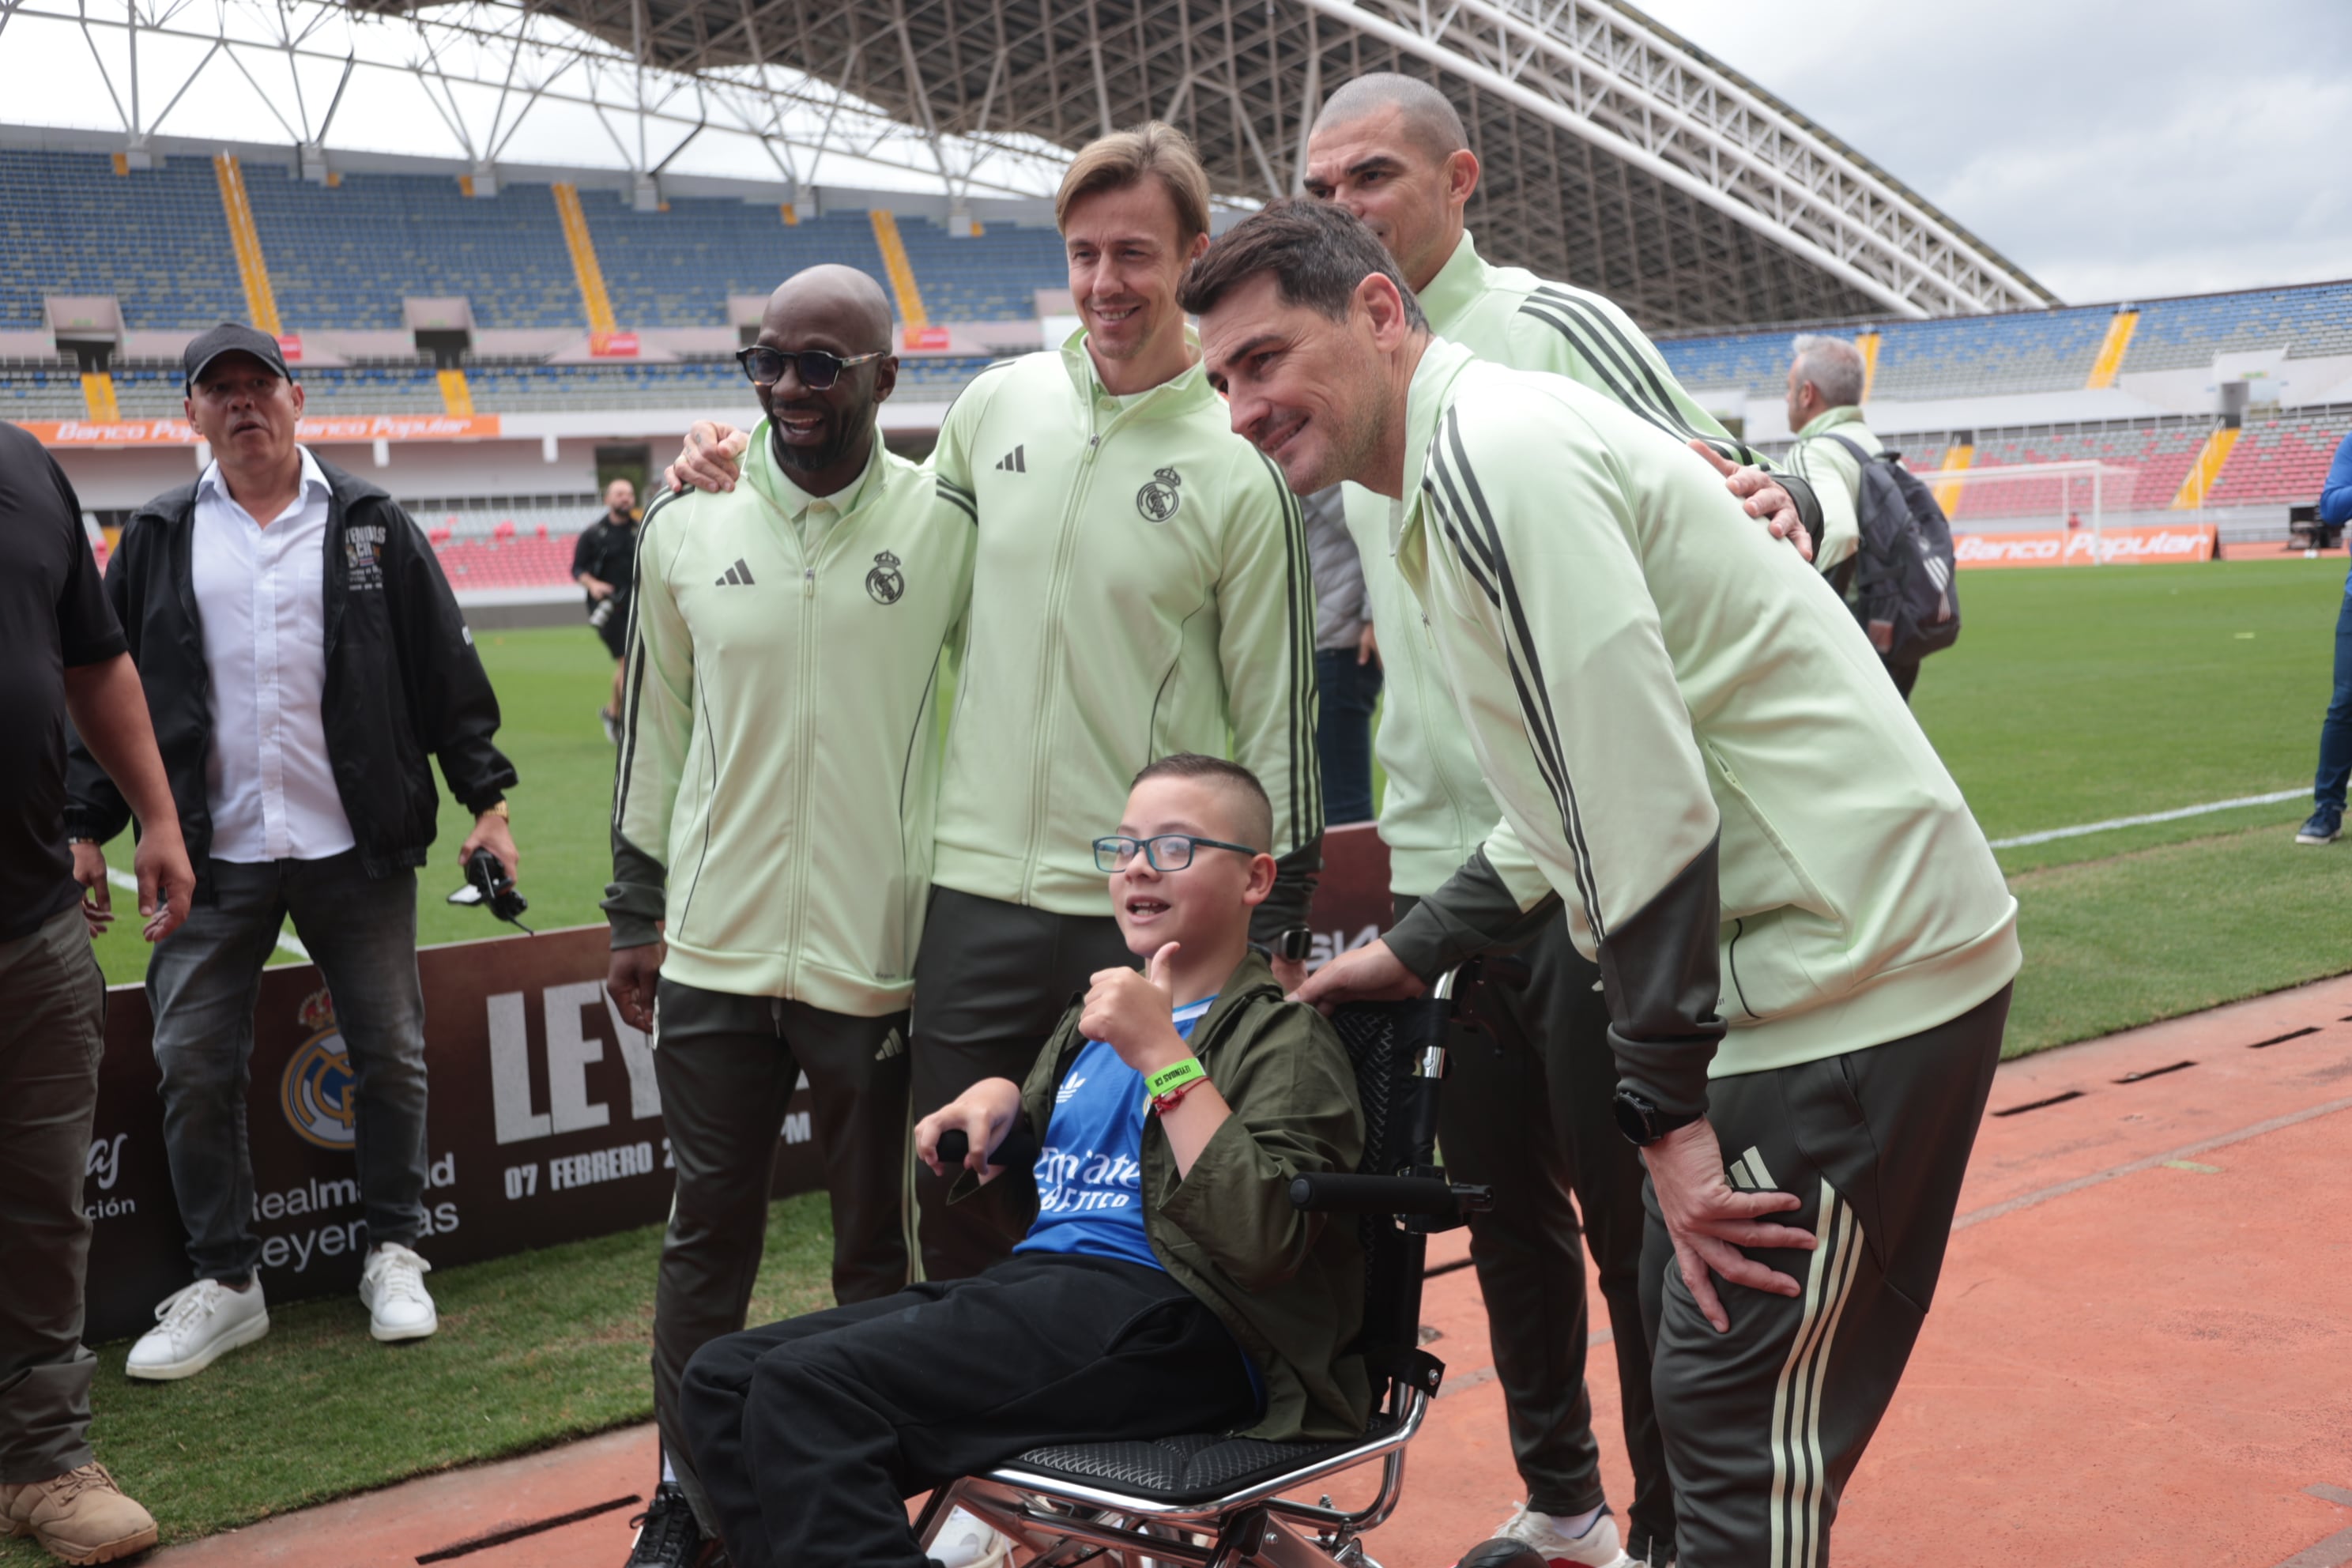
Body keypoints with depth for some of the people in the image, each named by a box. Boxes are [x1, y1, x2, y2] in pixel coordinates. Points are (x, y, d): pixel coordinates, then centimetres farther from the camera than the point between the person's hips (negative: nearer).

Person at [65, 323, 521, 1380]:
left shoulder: (370, 526, 4)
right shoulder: (159, 539, 7)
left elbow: (447, 670, 4)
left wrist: (486, 797, -1)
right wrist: (88, 826, 6)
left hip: (358, 852, -1)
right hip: (213, 856, 1)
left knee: (390, 1054, 5)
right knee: (192, 1065, 1)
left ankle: (394, 1254, 23)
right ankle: (226, 1282, 17)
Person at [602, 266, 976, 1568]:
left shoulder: (946, 525, -4)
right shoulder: (689, 526, 4)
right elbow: (654, 727, 11)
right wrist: (637, 913, 13)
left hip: (879, 955, -2)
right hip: (715, 948, 2)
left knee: (877, 1242, 11)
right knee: (708, 1228, 11)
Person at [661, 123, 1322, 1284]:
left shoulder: (1240, 462, -6)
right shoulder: (997, 404, 6)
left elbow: (1277, 715, -3)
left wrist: (1278, 927, -4)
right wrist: (753, 478, 12)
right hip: (977, 892, 4)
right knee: (959, 1209, 11)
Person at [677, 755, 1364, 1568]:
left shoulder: (1285, 1037, -2)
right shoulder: (1098, 1015, 23)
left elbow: (1264, 1243, -19)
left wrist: (1162, 1052, -19)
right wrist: (997, 1103, 13)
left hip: (1161, 1316, -9)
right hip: (1028, 1281, 9)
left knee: (806, 1386, -24)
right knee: (722, 1377, -6)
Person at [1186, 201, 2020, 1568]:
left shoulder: (1491, 458, -17)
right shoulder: (1490, 449, 16)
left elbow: (1647, 798, -23)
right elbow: (1584, 791, 22)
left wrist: (1667, 1109, -19)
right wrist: (1421, 950, 22)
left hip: (1855, 977, -11)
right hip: (1846, 951, 11)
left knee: (1738, 1415, -4)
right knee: (1690, 1338, 20)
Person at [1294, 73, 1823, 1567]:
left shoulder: (1555, 325, -7)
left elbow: (1720, 503, -9)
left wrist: (1778, 501, -29)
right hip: (1438, 867, 7)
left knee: (1631, 1213, 3)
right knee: (1503, 1203, 17)